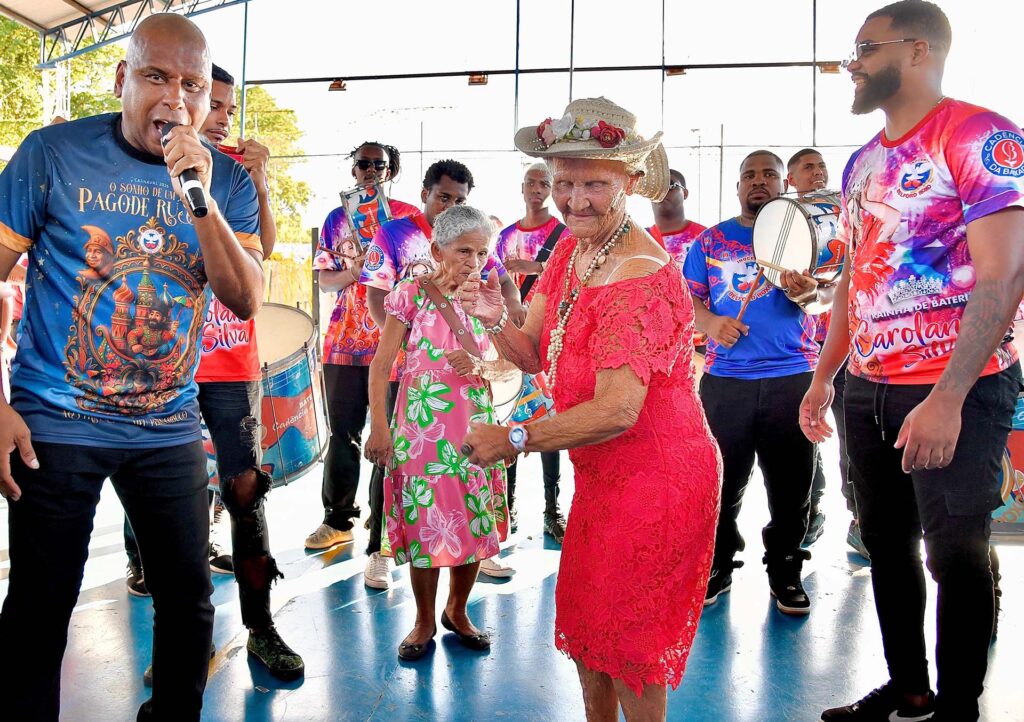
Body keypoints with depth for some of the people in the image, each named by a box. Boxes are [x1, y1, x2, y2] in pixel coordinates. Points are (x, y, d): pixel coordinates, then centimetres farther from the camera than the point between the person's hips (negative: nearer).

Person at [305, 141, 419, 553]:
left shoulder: (411, 217, 6)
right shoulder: (338, 217, 14)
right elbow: (324, 279, 9)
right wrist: (353, 271, -11)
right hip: (344, 341, 3)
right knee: (343, 433, 7)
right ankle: (337, 520, 19)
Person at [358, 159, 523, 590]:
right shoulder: (393, 234, 0)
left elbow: (501, 279, 12)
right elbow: (377, 296, -5)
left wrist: (515, 307, -10)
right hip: (406, 366, -3)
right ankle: (379, 551, 16)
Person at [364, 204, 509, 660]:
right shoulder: (412, 295, -6)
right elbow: (381, 365, -7)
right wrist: (378, 427, -13)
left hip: (476, 426, 4)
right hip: (423, 429, -4)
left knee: (475, 523, 9)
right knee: (425, 524, 4)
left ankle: (457, 612, 32)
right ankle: (424, 621, 25)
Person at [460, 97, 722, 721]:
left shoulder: (640, 277, -26)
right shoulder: (572, 248, 3)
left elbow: (616, 411, -29)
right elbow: (536, 354, 5)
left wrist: (512, 438, -22)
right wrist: (496, 320, -17)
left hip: (654, 478, -9)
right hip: (601, 477, 9)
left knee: (630, 646, 8)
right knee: (584, 624, 22)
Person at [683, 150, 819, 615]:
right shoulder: (712, 240, 12)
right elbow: (688, 297, 7)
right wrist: (710, 324, -14)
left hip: (793, 378, 0)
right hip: (724, 379, 1)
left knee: (791, 486, 5)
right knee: (721, 481, 6)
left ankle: (785, 572, 21)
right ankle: (718, 566, 22)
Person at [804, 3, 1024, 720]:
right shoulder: (863, 162, 14)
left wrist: (948, 399, -23)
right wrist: (822, 378, 15)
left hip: (956, 393, -7)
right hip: (869, 391, 8)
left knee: (955, 553, 3)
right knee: (886, 542, 14)